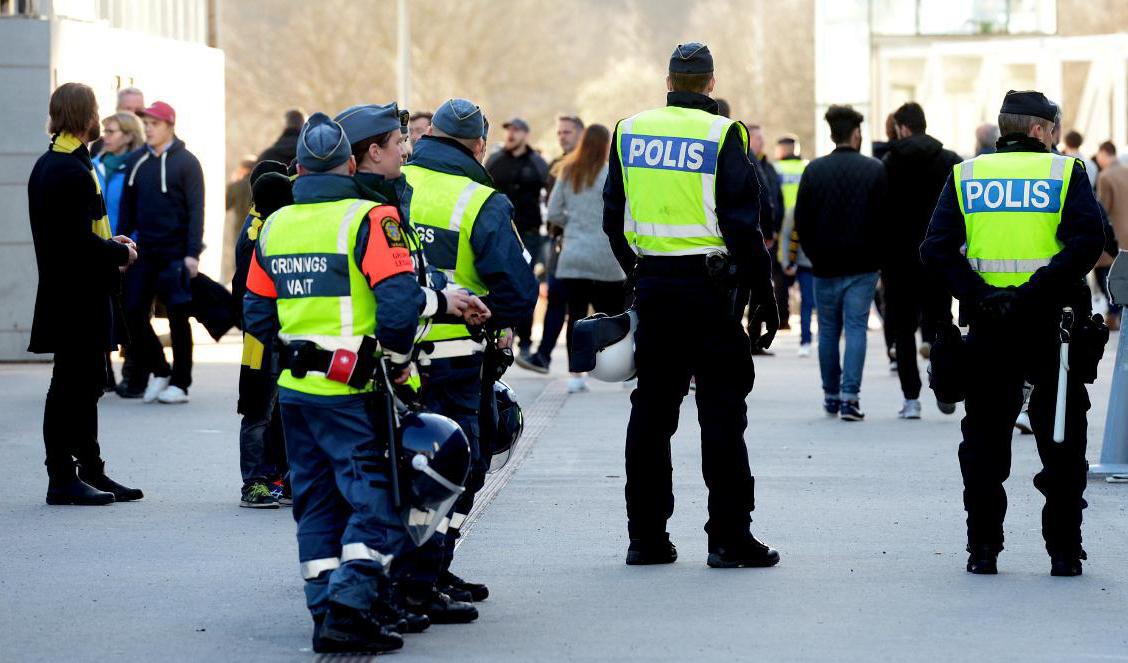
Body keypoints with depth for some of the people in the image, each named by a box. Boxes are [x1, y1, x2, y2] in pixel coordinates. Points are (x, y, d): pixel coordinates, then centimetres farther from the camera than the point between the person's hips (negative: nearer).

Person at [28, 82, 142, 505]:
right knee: (72, 385, -4)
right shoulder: (70, 171, -19)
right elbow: (78, 241, -24)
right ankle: (63, 480, 1)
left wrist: (109, 244, 11)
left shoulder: (48, 165, 14)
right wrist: (120, 253, -10)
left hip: (67, 294, 11)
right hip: (78, 299, -11)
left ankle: (91, 472, 24)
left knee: (86, 383, 16)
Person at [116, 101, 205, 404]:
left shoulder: (186, 162, -4)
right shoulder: (136, 162, 9)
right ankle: (158, 372, 14)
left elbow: (196, 209, -7)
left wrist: (192, 254, -14)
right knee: (133, 312, -1)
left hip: (175, 253, -5)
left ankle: (180, 383, 9)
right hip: (145, 252, 5)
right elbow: (127, 207, 14)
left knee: (178, 318, 1)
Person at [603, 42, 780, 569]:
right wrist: (764, 295, -4)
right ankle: (729, 537, -1)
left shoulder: (630, 132, 6)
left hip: (651, 285, 4)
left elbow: (614, 219, 12)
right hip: (709, 287, -4)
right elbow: (742, 225, -10)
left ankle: (646, 535, 13)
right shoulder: (722, 136, -8)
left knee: (650, 409, 10)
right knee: (721, 410, 0)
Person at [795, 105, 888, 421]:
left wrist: (814, 253, 13)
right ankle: (849, 396, -10)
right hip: (862, 265, -1)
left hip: (825, 265, 1)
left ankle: (831, 395, 20)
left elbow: (801, 220, 2)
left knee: (828, 330, 12)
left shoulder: (814, 170, 0)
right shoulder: (875, 170, -4)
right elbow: (885, 218, -4)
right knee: (856, 328, -1)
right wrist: (878, 255, 8)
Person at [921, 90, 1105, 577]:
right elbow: (1088, 241, -16)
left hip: (987, 324, 2)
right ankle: (1064, 551, 7)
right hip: (1049, 320, -2)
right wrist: (1039, 288, -18)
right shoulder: (1065, 172, 0)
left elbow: (936, 250, -5)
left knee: (984, 438, 11)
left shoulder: (965, 175, 7)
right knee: (1061, 439, 8)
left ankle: (982, 549, 9)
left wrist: (975, 293, -10)